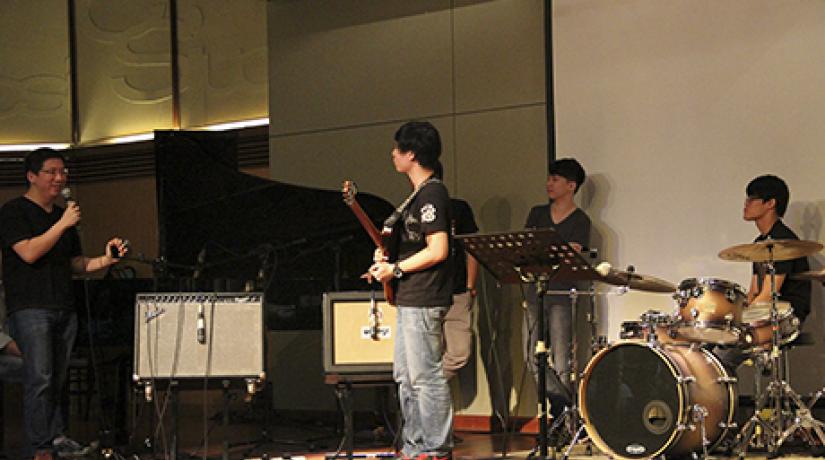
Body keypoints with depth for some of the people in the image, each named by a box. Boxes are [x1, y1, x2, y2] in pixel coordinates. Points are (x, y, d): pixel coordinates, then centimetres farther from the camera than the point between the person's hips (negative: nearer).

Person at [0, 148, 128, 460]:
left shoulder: (63, 215, 20)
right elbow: (29, 252, -14)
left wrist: (105, 260, 4)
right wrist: (62, 225, -14)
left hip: (64, 308, 7)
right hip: (30, 307, -7)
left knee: (57, 379, 7)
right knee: (39, 378, -12)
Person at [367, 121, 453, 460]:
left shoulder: (431, 193, -14)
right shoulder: (418, 194, 17)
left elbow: (438, 251, -21)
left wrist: (395, 269, -14)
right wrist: (387, 260, 11)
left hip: (423, 301, -11)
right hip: (410, 298, 11)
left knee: (425, 377, -7)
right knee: (405, 376, 14)